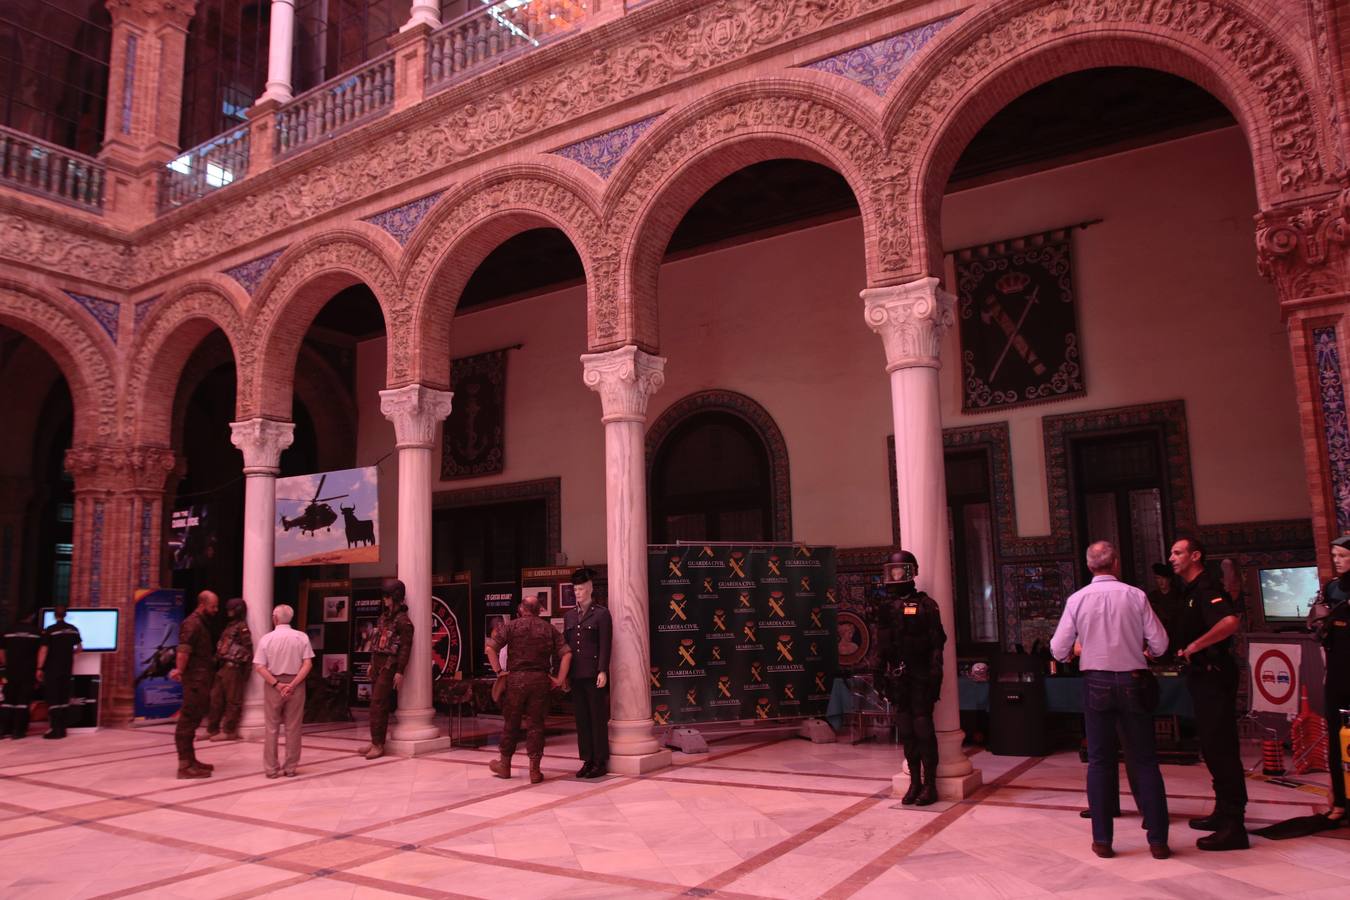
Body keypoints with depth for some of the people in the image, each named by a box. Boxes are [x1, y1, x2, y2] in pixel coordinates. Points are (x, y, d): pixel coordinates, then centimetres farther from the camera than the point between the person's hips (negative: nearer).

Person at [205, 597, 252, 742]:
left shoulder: (242, 627, -9)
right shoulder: (230, 626, 19)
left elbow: (248, 649, -13)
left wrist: (245, 671, -15)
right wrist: (217, 661, 16)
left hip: (233, 669, -9)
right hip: (223, 667, 9)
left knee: (232, 701, -2)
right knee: (216, 699, 12)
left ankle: (229, 731, 3)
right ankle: (212, 730, 20)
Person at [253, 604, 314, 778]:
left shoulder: (267, 638, -4)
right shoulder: (301, 637, -3)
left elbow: (259, 667, -10)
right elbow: (308, 664, -11)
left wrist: (276, 684, -11)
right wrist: (293, 684, -12)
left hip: (273, 684, 0)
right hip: (295, 684, 1)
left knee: (271, 727, 9)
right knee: (293, 728, 8)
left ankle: (271, 768, 11)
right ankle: (290, 768, 10)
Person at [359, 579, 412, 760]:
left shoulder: (403, 620, -12)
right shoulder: (383, 617, 14)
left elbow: (405, 647, -15)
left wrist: (400, 672, -19)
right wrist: (372, 664, 18)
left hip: (389, 666, -8)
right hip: (377, 664, 8)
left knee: (378, 704, -10)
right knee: (377, 705, 10)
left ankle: (378, 745, -6)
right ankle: (376, 742, 16)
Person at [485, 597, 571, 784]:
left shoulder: (511, 626, 2)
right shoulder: (549, 629, 7)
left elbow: (490, 647, -8)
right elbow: (567, 653, -1)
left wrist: (498, 670, -1)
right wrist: (559, 679, 2)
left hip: (516, 678, -1)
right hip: (540, 679, 1)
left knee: (511, 722, 12)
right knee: (535, 724, 5)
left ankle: (504, 765, 25)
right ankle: (534, 770, 5)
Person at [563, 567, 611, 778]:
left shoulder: (601, 614, -2)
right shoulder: (569, 616, 14)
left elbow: (605, 645, -7)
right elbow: (565, 645, 15)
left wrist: (602, 672, -15)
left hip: (594, 675, -5)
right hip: (576, 675, 5)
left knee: (598, 719, 1)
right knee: (582, 719, 8)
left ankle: (600, 762, 8)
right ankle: (587, 760, 16)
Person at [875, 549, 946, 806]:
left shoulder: (925, 604, -5)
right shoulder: (887, 607, 10)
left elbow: (937, 643, -7)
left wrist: (935, 677, -13)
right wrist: (884, 677, 10)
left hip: (920, 677, -5)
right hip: (897, 679, 5)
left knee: (923, 729, -3)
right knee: (906, 731, 9)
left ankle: (930, 785, 7)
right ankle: (915, 782, 19)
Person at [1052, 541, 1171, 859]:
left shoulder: (1076, 599, -4)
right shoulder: (1135, 596, -5)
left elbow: (1059, 650, -3)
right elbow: (1160, 645, -4)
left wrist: (1076, 649, 19)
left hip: (1096, 684, 0)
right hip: (1134, 682, 0)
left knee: (1100, 761, 8)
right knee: (1145, 761, 10)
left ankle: (1102, 839, 11)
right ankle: (1158, 839, 12)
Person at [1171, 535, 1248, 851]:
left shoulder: (1206, 589, -16)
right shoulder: (1190, 591, 15)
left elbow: (1229, 623, -34)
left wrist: (1194, 646, -26)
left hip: (1214, 674, -11)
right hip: (1202, 675, 11)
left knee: (1221, 747, -8)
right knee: (1212, 747, 17)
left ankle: (1233, 825, -4)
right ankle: (1224, 812, 28)